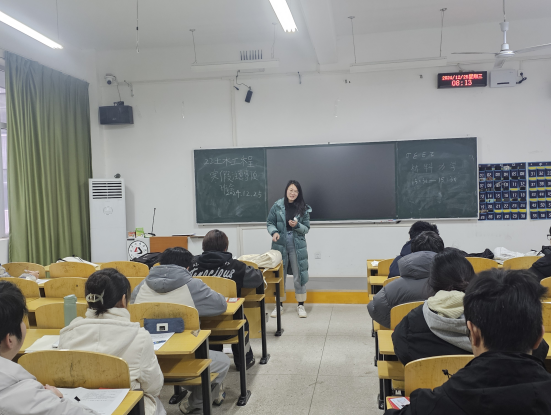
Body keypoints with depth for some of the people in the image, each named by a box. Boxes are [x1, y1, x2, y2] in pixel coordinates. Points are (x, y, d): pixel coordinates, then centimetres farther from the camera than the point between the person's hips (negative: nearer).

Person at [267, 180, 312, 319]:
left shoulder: (304, 209, 1)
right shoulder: (277, 206, -2)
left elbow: (307, 228, 2)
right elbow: (270, 223, 2)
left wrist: (297, 225, -17)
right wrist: (274, 232, -17)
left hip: (297, 245, 0)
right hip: (280, 244, 0)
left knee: (299, 275, 4)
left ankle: (301, 305, 16)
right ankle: (279, 305, 21)